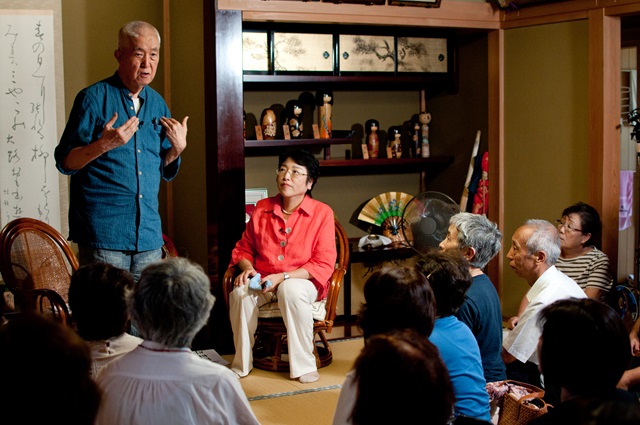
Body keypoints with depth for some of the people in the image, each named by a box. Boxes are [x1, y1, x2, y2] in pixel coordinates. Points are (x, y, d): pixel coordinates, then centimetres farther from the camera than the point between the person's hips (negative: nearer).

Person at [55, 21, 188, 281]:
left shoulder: (157, 104, 13)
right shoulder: (94, 98, -4)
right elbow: (64, 162, -7)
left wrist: (177, 147, 0)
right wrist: (104, 144, -22)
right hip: (103, 233, -5)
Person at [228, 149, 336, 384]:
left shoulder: (322, 213, -6)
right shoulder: (262, 209, 6)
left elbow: (324, 264, -11)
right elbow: (243, 249, 17)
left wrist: (283, 277, -20)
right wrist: (247, 268, -7)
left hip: (302, 282, -3)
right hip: (263, 281, 3)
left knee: (291, 291, -38)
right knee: (240, 293, -30)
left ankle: (304, 365, -24)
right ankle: (241, 364, -13)